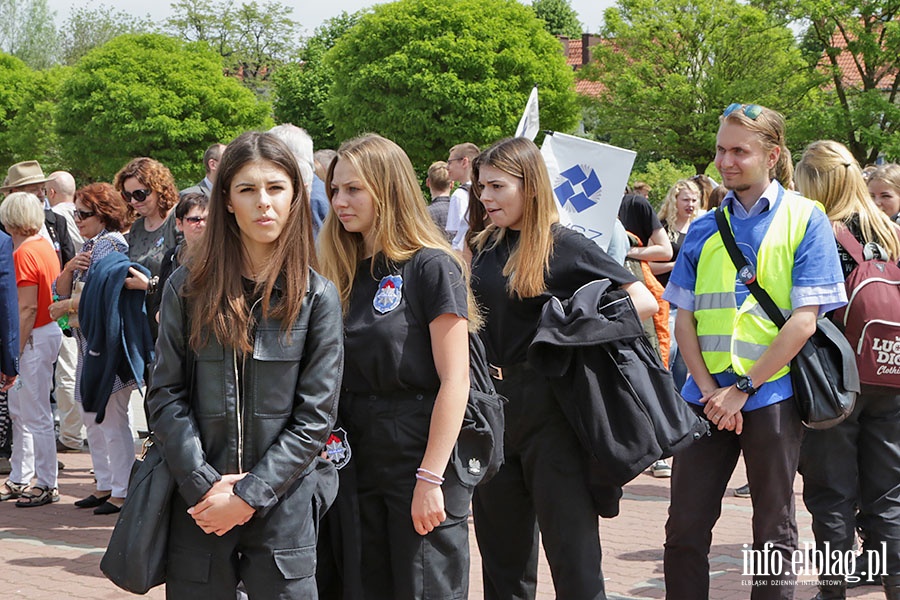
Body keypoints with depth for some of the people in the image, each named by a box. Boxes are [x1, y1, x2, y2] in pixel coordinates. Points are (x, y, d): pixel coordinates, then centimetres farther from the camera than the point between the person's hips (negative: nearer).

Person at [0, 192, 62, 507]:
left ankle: (47, 484, 4)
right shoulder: (46, 246, 11)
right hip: (48, 330, 10)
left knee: (36, 415, -2)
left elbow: (27, 308, -22)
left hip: (34, 338, -10)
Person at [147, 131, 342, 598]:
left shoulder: (317, 296, -1)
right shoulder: (187, 288, 1)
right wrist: (203, 484, -10)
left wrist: (248, 496, -10)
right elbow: (166, 396, 0)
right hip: (198, 507, 1)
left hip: (283, 509, -1)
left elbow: (316, 416, -4)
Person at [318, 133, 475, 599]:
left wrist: (430, 478, -18)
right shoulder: (343, 272, 11)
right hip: (359, 455, 6)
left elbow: (454, 381, -13)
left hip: (419, 452, -6)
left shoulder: (431, 267, -8)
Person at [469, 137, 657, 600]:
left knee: (571, 548, -3)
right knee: (502, 549, 13)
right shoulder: (483, 249, 9)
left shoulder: (566, 248, -8)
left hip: (548, 409, -6)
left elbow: (644, 302, -10)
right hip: (492, 405, 6)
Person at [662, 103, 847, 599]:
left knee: (773, 534, 6)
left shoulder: (804, 219, -2)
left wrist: (742, 388, -12)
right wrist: (710, 391, -7)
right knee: (685, 528, 4)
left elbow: (804, 320, -9)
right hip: (707, 397, 4)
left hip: (772, 395, -3)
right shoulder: (704, 230, 10)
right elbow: (685, 319, 8)